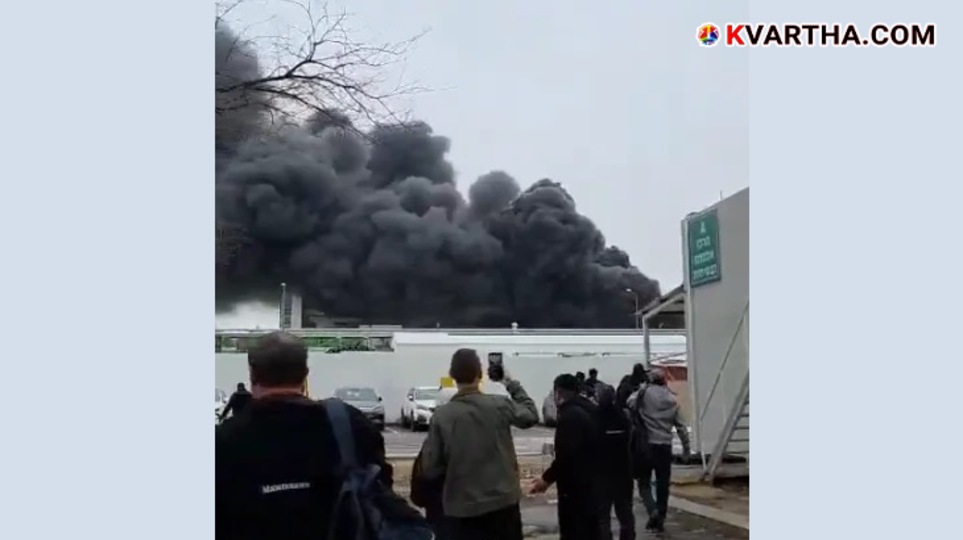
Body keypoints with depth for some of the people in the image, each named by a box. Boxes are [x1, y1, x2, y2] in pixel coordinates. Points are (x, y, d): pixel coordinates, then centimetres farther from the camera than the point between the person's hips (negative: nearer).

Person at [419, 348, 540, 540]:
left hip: (462, 508, -1)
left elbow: (429, 468, -8)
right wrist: (512, 384, 20)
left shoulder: (441, 415, -12)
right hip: (503, 501, 1)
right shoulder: (500, 405, -9)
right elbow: (531, 415, 12)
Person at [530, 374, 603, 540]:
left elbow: (566, 454, -24)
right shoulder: (591, 410, 12)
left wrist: (547, 478, -11)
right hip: (591, 483, 10)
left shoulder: (570, 414, -17)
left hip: (575, 486, -9)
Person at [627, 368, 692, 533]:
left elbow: (630, 403, -17)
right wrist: (686, 448, 18)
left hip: (645, 444, -3)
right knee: (663, 483, 11)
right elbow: (680, 427, 10)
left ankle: (652, 510, -11)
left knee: (644, 481, 10)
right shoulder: (673, 399, 7)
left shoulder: (644, 393, -4)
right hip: (665, 445, 3)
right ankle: (660, 519, 14)